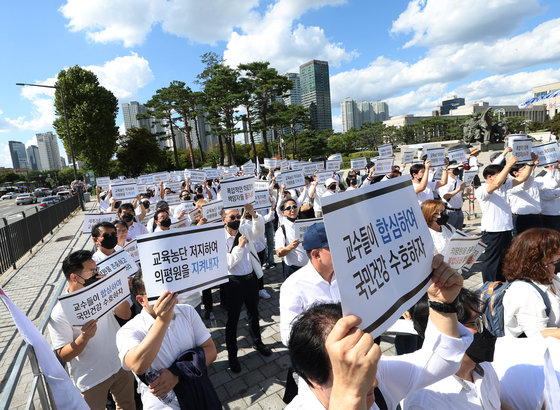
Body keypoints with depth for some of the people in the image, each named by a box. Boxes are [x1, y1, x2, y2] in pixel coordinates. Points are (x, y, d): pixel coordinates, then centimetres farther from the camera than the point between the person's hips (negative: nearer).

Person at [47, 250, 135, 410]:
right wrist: (84, 338, -35)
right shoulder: (60, 313, -18)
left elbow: (126, 315, -7)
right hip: (92, 379, -4)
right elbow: (64, 355, -15)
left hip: (121, 366, 4)